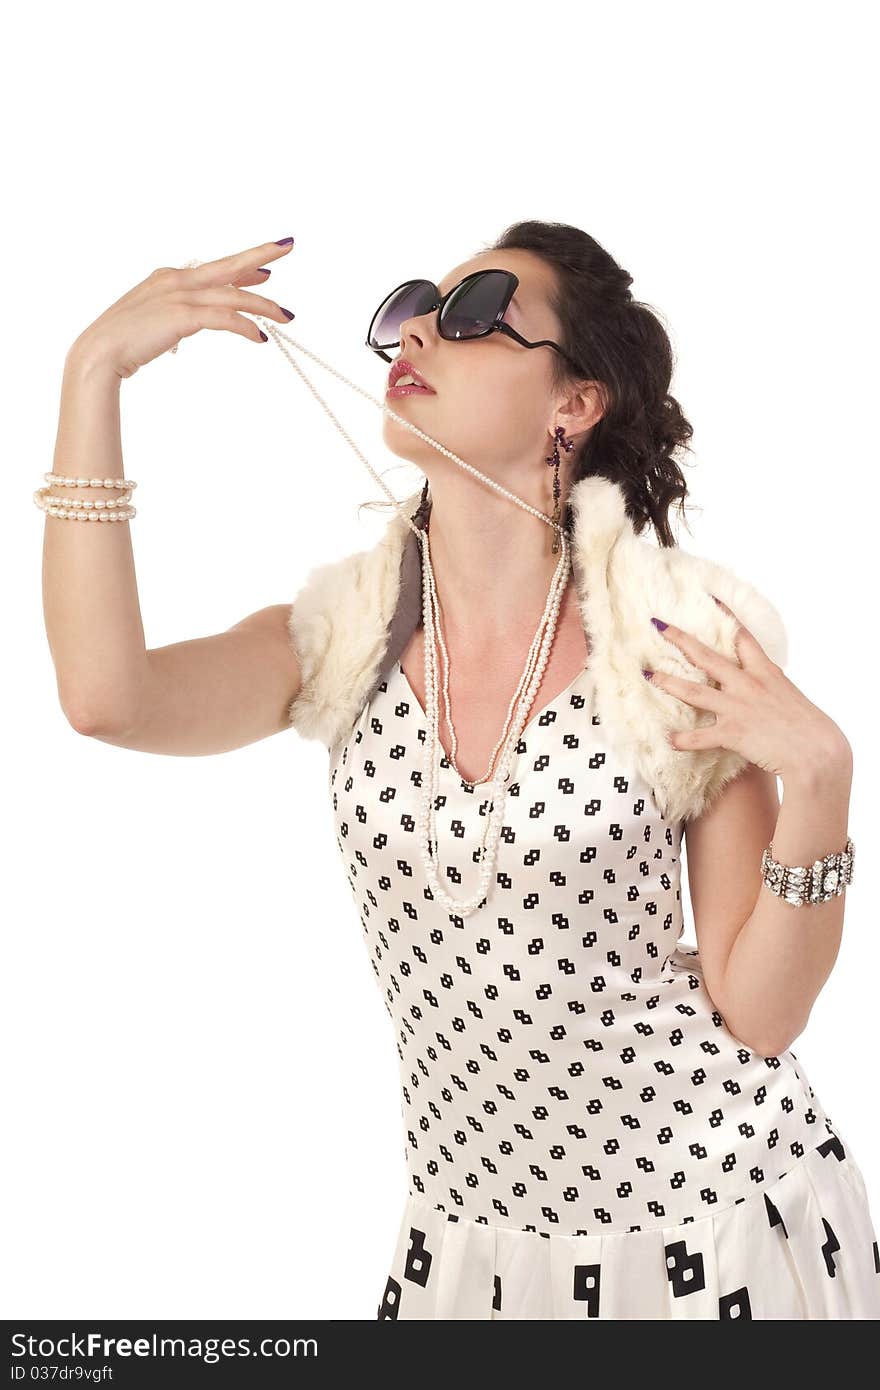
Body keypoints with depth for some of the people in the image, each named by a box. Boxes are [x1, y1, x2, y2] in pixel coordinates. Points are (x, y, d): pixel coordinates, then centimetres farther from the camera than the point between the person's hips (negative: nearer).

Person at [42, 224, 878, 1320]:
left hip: (720, 1227, -3)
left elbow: (760, 1012, -11)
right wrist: (94, 371, -21)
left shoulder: (688, 637, -14)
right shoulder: (348, 635, -5)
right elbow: (108, 699, -25)